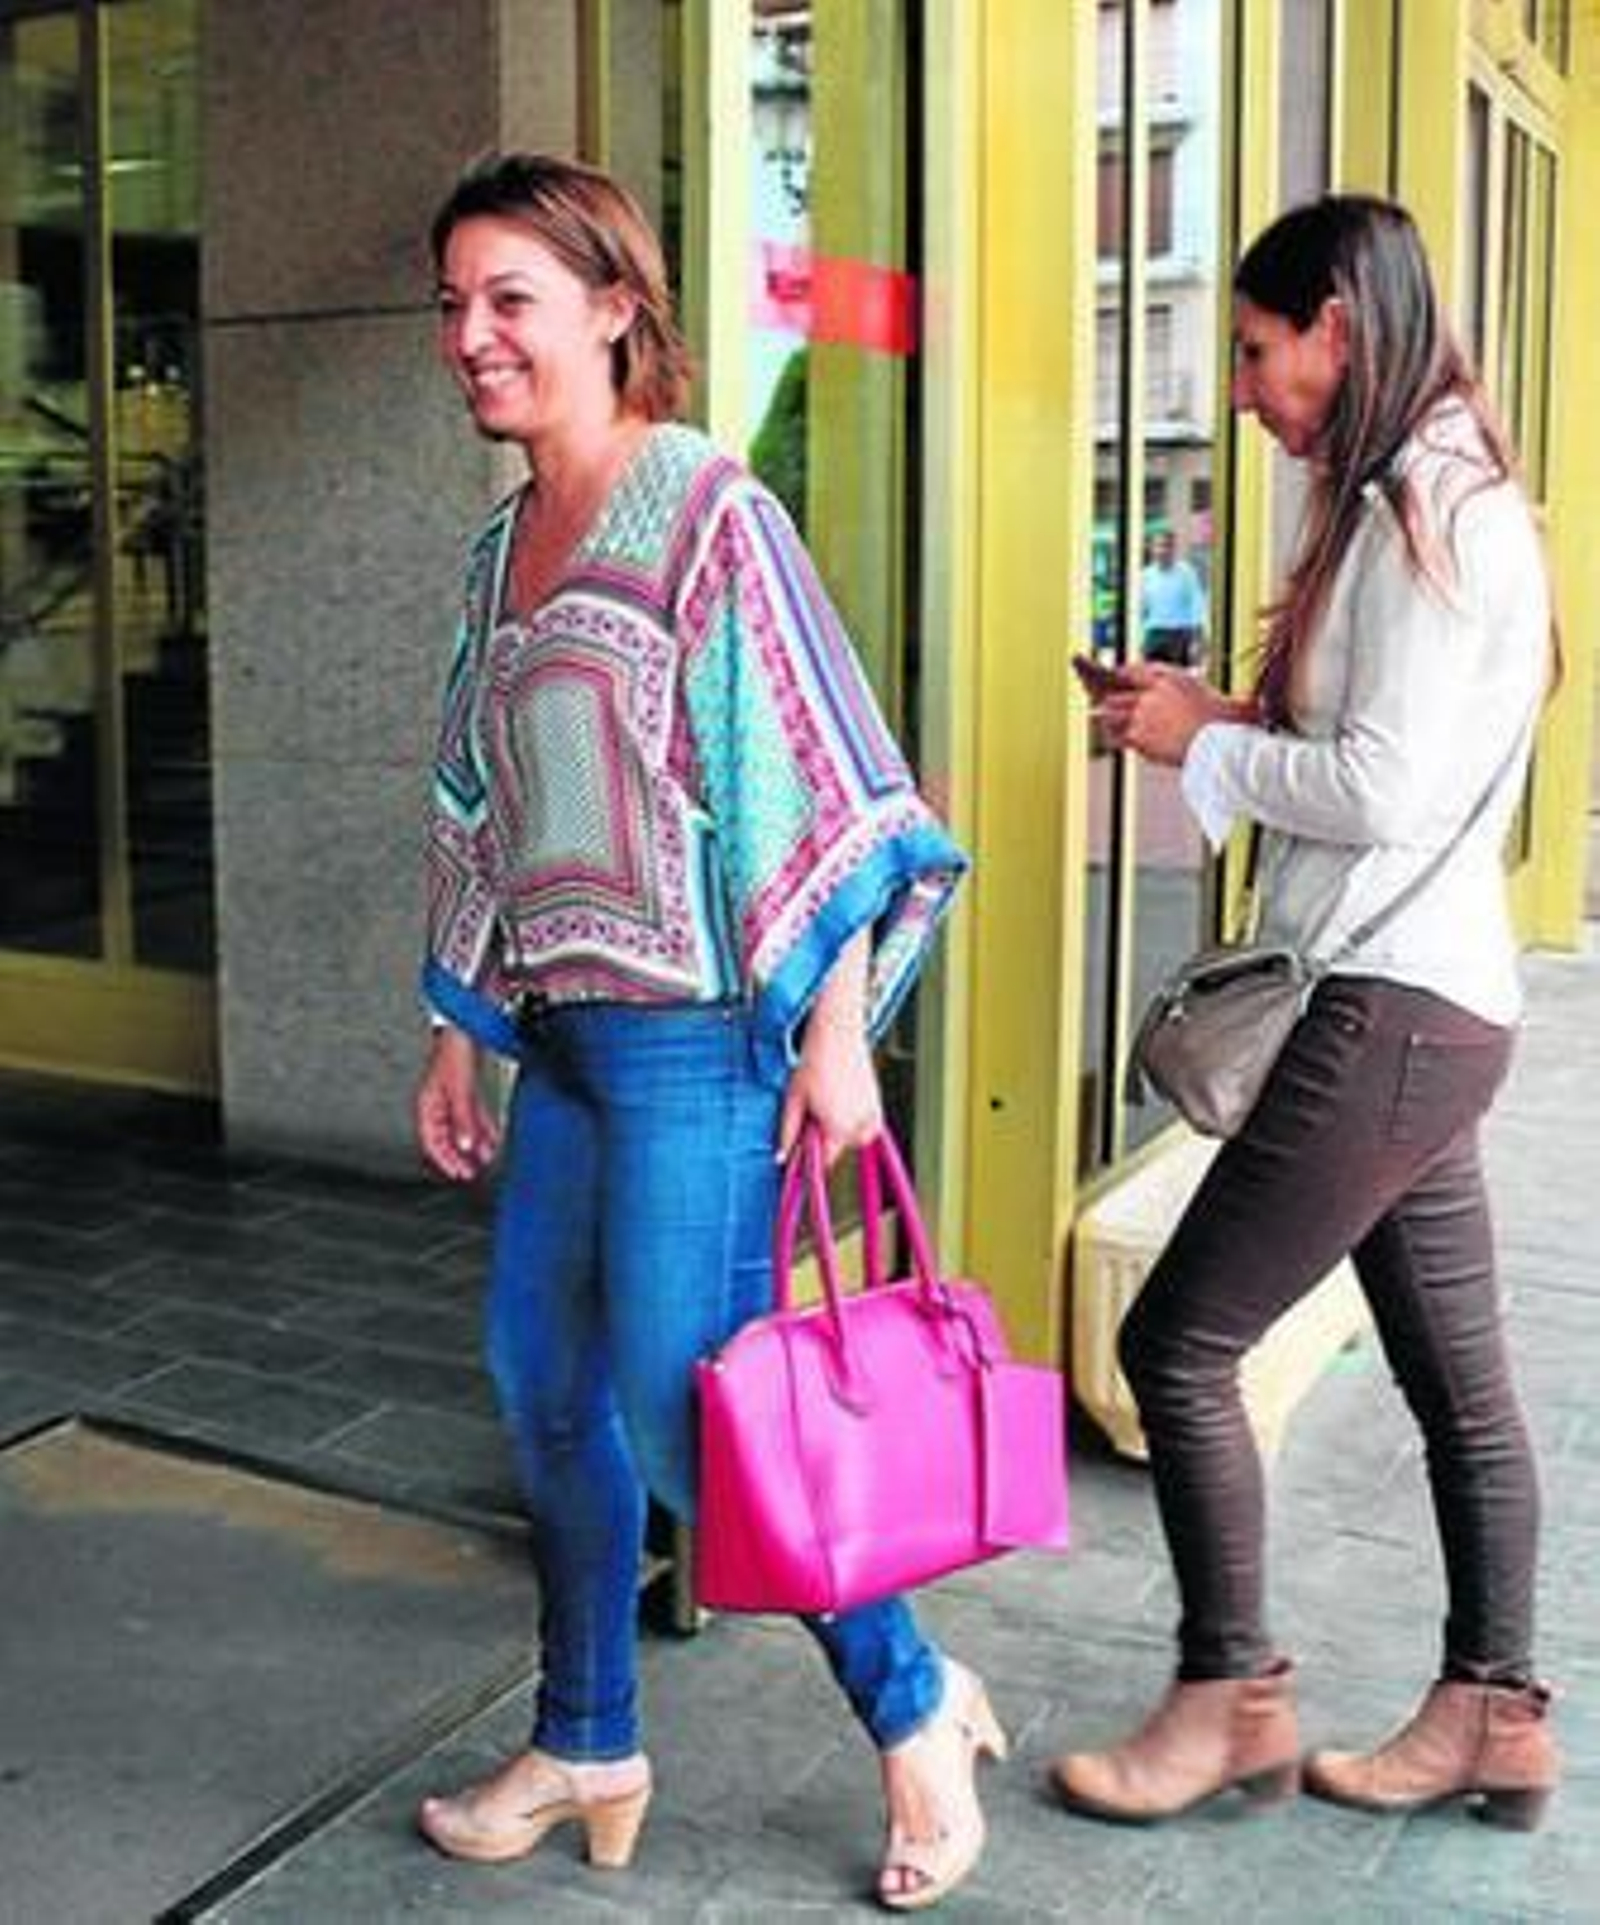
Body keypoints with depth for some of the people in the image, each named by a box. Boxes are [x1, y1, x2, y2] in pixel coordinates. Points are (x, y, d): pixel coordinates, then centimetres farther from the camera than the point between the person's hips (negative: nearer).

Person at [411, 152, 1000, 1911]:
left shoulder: (709, 518, -10)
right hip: (565, 1031, 8)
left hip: (697, 1033, -8)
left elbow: (825, 785, -14)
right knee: (543, 1379, 12)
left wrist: (837, 1034, -18)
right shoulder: (503, 545, 13)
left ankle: (914, 1705, 18)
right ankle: (585, 1746, 30)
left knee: (679, 1408, -4)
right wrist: (461, 1029, 19)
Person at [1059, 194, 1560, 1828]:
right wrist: (1224, 722, 7)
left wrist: (1210, 743, -8)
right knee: (1456, 1378, 14)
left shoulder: (1427, 509, -14)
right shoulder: (1431, 505, 17)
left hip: (1391, 1013, -10)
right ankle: (1494, 1715, 25)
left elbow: (1389, 790, -21)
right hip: (1421, 1007, 10)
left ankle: (1231, 1703, 11)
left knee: (1178, 1342, -4)